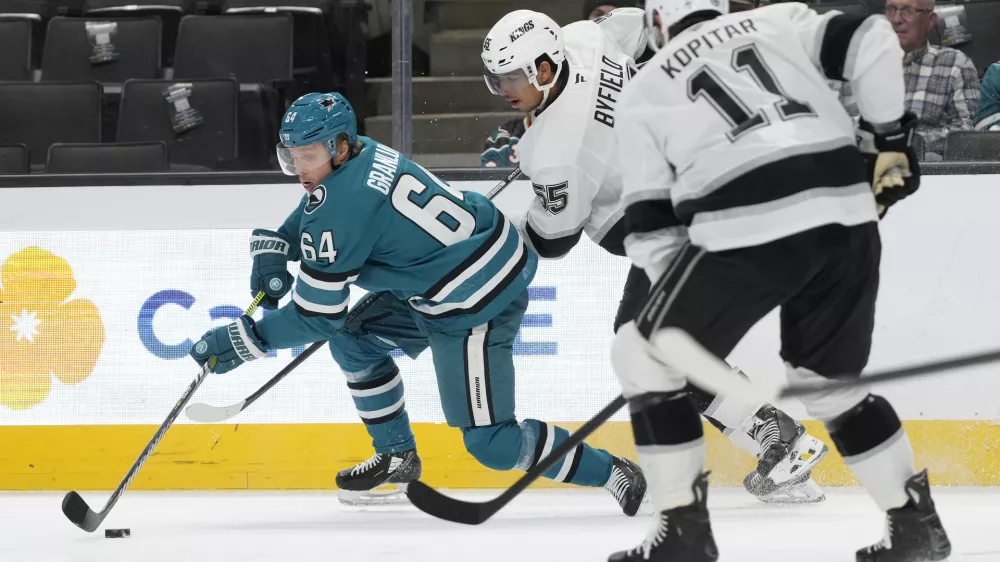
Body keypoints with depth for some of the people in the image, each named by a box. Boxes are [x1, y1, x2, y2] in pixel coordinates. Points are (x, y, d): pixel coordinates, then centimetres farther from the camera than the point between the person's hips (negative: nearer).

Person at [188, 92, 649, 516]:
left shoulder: (340, 209, -23)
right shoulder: (359, 156, 3)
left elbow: (317, 316, -16)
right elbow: (312, 210, 27)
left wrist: (245, 340, -8)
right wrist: (273, 247, 9)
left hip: (475, 305, -10)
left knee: (490, 441, -9)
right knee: (353, 340, 17)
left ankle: (612, 474, 1)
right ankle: (397, 456, 29)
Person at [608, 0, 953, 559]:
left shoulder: (646, 88, 18)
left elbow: (651, 227, 13)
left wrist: (694, 303, 24)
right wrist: (892, 138, 16)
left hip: (746, 234, -4)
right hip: (848, 217, 4)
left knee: (647, 355, 15)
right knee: (830, 381, 26)